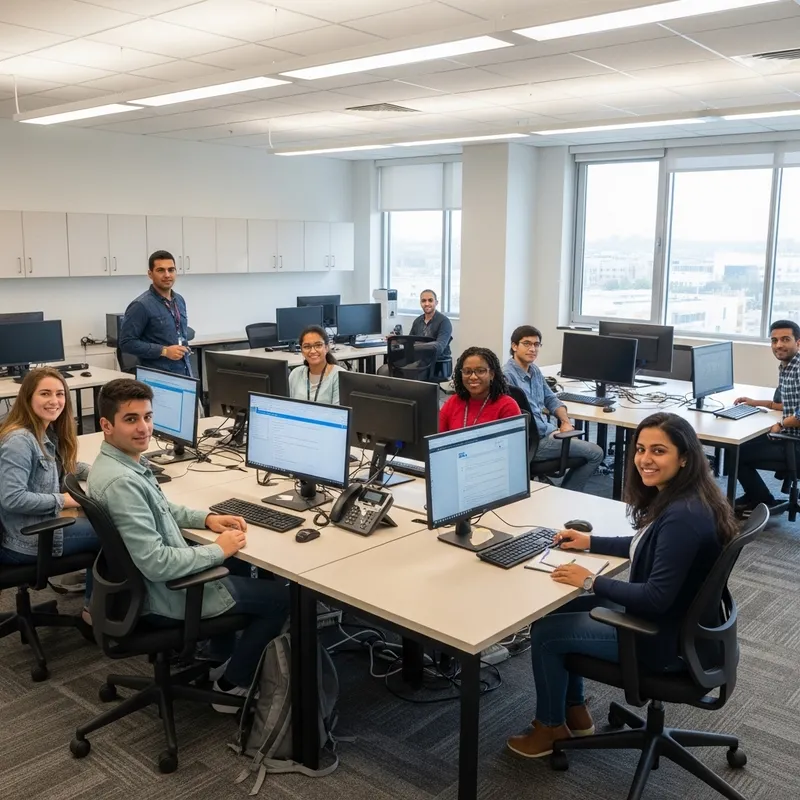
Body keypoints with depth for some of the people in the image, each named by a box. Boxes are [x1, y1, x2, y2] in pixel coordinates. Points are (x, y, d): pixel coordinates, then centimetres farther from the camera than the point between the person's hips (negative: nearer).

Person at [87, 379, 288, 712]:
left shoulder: (124, 461, -1)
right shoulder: (120, 481, -33)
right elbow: (156, 564, -34)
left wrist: (207, 517, 4)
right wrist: (218, 550, -22)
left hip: (146, 580, 10)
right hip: (166, 596, -10)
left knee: (239, 566, 31)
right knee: (280, 597, 4)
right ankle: (232, 686, 16)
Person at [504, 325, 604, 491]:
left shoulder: (535, 370, 10)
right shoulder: (507, 375, -20)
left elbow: (551, 399, 20)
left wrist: (566, 422, 1)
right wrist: (553, 430, -14)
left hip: (546, 432, 10)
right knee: (596, 454, -2)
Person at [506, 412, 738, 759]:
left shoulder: (683, 516, -31)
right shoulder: (674, 498, -1)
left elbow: (657, 597, -31)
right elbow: (649, 544, 17)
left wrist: (591, 582, -21)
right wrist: (591, 542, 12)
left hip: (667, 638, -10)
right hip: (663, 618, 10)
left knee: (545, 632, -1)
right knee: (560, 609, 16)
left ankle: (551, 726, 23)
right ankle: (575, 712, 29)